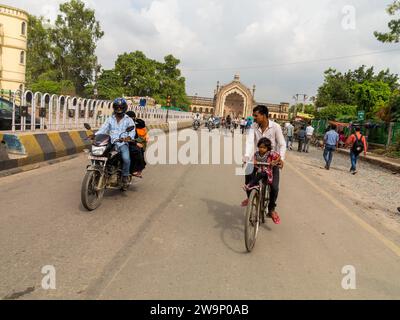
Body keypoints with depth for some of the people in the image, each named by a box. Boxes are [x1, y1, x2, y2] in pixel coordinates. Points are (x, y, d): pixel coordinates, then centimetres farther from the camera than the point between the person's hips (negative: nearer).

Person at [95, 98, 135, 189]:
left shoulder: (128, 120, 10)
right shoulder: (110, 119, 20)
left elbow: (132, 131, -4)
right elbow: (103, 129, 8)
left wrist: (128, 137, -27)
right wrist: (95, 135, -11)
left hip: (123, 144, -3)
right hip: (111, 143, 3)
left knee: (126, 159, -30)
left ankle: (125, 176, -6)